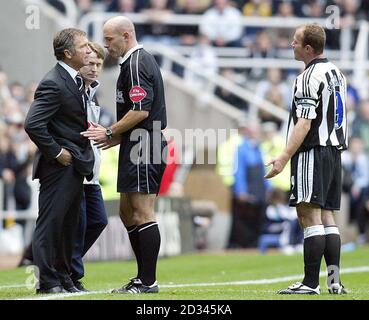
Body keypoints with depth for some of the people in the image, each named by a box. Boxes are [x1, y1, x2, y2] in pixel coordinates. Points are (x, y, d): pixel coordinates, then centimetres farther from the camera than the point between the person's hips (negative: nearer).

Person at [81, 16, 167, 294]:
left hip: (143, 149, -11)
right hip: (139, 148, 11)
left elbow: (141, 111, -21)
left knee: (142, 214, -8)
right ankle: (143, 277, 16)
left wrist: (109, 133, -11)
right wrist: (117, 137, 17)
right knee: (128, 213, 13)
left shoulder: (136, 64, -13)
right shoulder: (141, 60, 19)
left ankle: (148, 282, -7)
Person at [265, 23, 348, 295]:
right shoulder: (336, 73, 15)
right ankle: (334, 281, 5)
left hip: (312, 151, -9)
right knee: (327, 216, 10)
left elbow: (305, 123, -18)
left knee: (309, 215, -11)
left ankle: (311, 282, -15)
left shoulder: (310, 78, -13)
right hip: (335, 150, 9)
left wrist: (284, 157, -19)